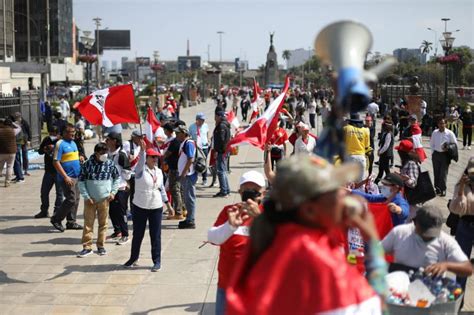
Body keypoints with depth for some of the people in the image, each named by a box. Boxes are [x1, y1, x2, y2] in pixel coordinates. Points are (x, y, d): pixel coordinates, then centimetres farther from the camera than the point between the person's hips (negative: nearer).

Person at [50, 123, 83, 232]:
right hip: (67, 177, -8)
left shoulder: (73, 143, 15)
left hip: (76, 176, 8)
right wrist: (66, 177, -20)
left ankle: (71, 222, 18)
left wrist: (79, 159, 4)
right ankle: (56, 219, 1)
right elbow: (56, 162, -15)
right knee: (71, 199, -11)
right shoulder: (60, 144, -10)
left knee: (76, 199, 10)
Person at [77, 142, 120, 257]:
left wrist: (113, 192, 0)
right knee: (88, 223, 2)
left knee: (103, 223, 9)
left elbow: (117, 178, 10)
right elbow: (81, 181, -4)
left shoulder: (110, 164, -3)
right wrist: (86, 197, -9)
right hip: (90, 200, -1)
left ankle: (101, 246, 20)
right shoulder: (87, 164, -8)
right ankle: (87, 247, 8)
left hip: (104, 199, 1)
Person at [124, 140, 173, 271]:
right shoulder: (140, 170, -8)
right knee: (137, 234, 10)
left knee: (156, 235, 4)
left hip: (156, 207, 3)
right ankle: (133, 258, 27)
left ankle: (157, 261, 12)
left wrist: (168, 205, 14)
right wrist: (142, 150, -50)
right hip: (140, 207, -3)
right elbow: (141, 161, -31)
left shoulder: (159, 171, 6)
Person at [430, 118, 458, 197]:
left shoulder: (449, 133, -8)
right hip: (436, 154, 3)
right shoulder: (435, 133, 0)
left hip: (445, 154, -3)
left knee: (443, 173, -3)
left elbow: (455, 143, 1)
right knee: (436, 172, 10)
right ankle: (437, 187, 23)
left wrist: (448, 148, -13)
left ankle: (443, 190, 4)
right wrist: (433, 151, 5)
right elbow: (431, 143, 13)